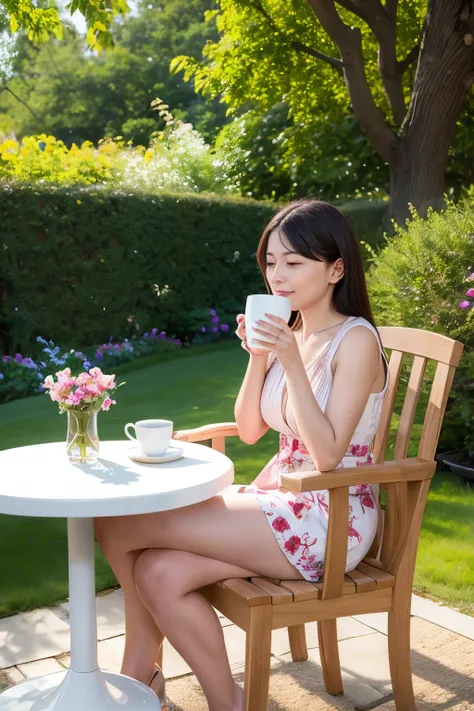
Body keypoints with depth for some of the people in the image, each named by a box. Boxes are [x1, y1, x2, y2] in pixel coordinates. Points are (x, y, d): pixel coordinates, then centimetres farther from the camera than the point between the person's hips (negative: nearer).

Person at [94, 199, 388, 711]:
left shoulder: (355, 339, -13)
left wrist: (291, 361, -25)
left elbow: (327, 453, -20)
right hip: (277, 500, 7)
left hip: (329, 520, -7)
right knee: (160, 573, -19)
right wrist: (258, 356, -6)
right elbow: (249, 432, 8)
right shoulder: (289, 334, 9)